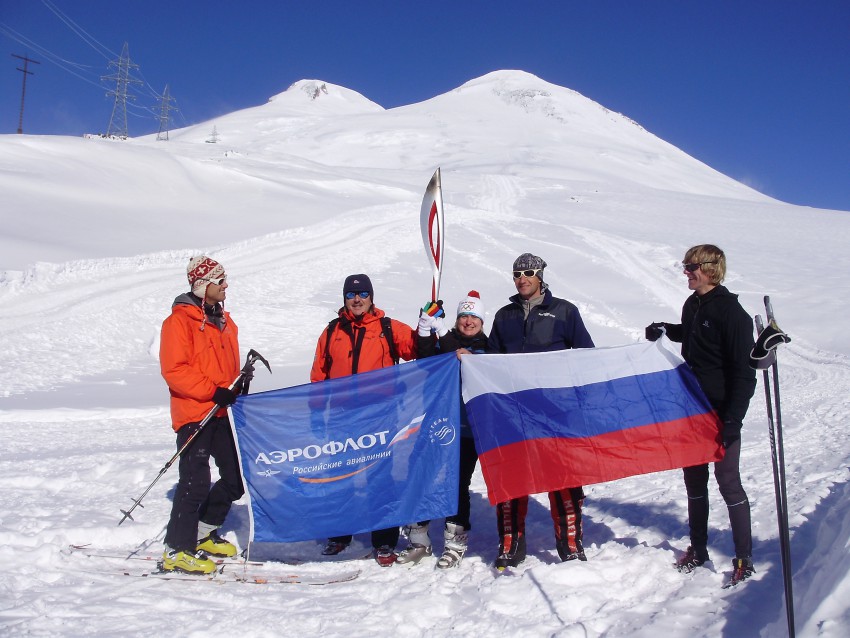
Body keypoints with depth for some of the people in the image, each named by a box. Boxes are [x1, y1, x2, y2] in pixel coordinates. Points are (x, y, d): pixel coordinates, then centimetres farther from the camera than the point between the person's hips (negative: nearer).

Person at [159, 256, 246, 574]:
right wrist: (213, 392, -21)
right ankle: (178, 550, 4)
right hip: (194, 414, -8)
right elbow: (173, 369, -17)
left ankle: (202, 533, 27)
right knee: (195, 482, -8)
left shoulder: (224, 320, 17)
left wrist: (236, 392, 8)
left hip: (222, 413, 8)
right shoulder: (180, 320, -9)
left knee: (236, 478, 11)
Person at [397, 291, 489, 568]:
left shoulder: (487, 349, 8)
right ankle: (418, 539, 16)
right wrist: (426, 330, -17)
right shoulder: (444, 341, 13)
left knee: (458, 484, -2)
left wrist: (441, 333, -18)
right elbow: (427, 361, -5)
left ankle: (455, 543, 12)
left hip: (467, 428, -2)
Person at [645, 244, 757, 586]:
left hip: (721, 413, -8)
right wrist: (665, 329, 14)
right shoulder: (692, 305, 8)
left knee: (728, 482, -3)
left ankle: (744, 557, 8)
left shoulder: (731, 312, -16)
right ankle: (697, 548, 25)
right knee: (694, 480, 13)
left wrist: (733, 419, -21)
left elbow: (744, 371, -18)